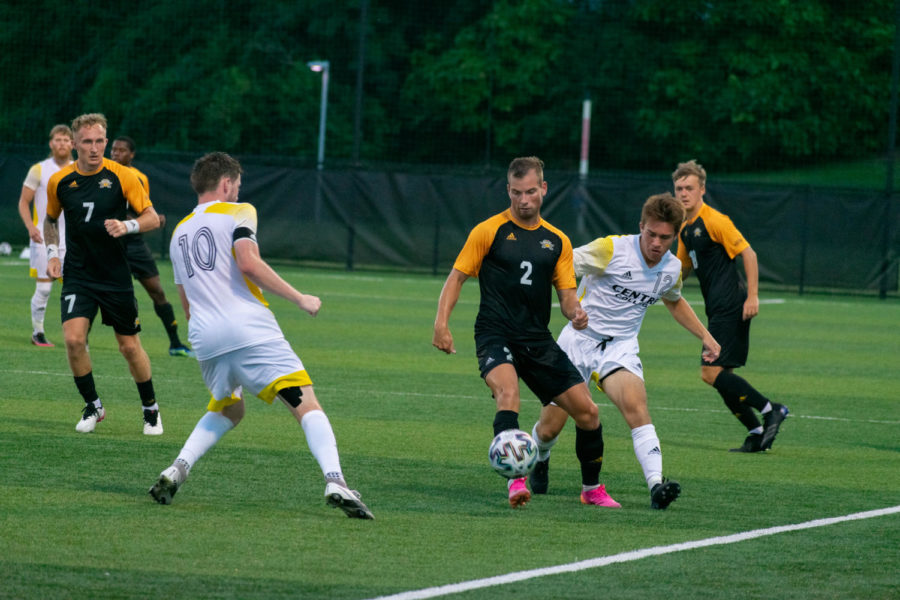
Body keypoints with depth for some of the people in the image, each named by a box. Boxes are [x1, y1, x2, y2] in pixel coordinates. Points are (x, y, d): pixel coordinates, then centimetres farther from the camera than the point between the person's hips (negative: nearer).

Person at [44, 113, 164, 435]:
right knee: (74, 338, -17)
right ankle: (92, 406, 3)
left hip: (115, 275, -1)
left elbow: (152, 218, -5)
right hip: (78, 275, 1)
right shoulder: (60, 181, -1)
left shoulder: (122, 176, -8)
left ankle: (150, 408, 26)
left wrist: (128, 226, -24)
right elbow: (50, 220, 18)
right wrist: (52, 253, 5)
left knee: (129, 346, 4)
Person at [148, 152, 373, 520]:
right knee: (307, 406, -8)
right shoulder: (237, 213, 5)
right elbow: (248, 263, -13)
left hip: (204, 337, 6)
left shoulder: (179, 232, 24)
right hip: (250, 329, -6)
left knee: (227, 410, 28)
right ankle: (335, 482, -29)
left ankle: (177, 470, 5)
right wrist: (299, 299, -7)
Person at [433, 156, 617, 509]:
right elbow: (457, 277, 0)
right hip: (495, 335, -4)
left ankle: (592, 489, 21)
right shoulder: (489, 231, 0)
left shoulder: (557, 241, 11)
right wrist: (441, 324, -13)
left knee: (587, 412, 1)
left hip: (538, 341, 5)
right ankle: (515, 481, -38)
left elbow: (567, 295, 11)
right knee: (508, 392, -34)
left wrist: (575, 313, -14)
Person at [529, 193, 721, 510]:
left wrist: (705, 336, 25)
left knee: (635, 405, -29)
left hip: (620, 346, 2)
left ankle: (656, 485, -39)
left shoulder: (672, 269, 3)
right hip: (579, 339, -2)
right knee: (549, 427, 2)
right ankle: (540, 460, 39)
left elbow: (674, 301, 27)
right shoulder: (612, 249, -15)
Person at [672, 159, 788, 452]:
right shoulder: (685, 229, 16)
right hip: (718, 310, 9)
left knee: (712, 372, -14)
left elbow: (748, 253, -14)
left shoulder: (714, 221, -11)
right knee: (720, 376, 7)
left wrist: (752, 296, -19)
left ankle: (771, 410, -8)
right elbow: (683, 268, 28)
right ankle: (756, 433, 10)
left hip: (731, 306, -9)